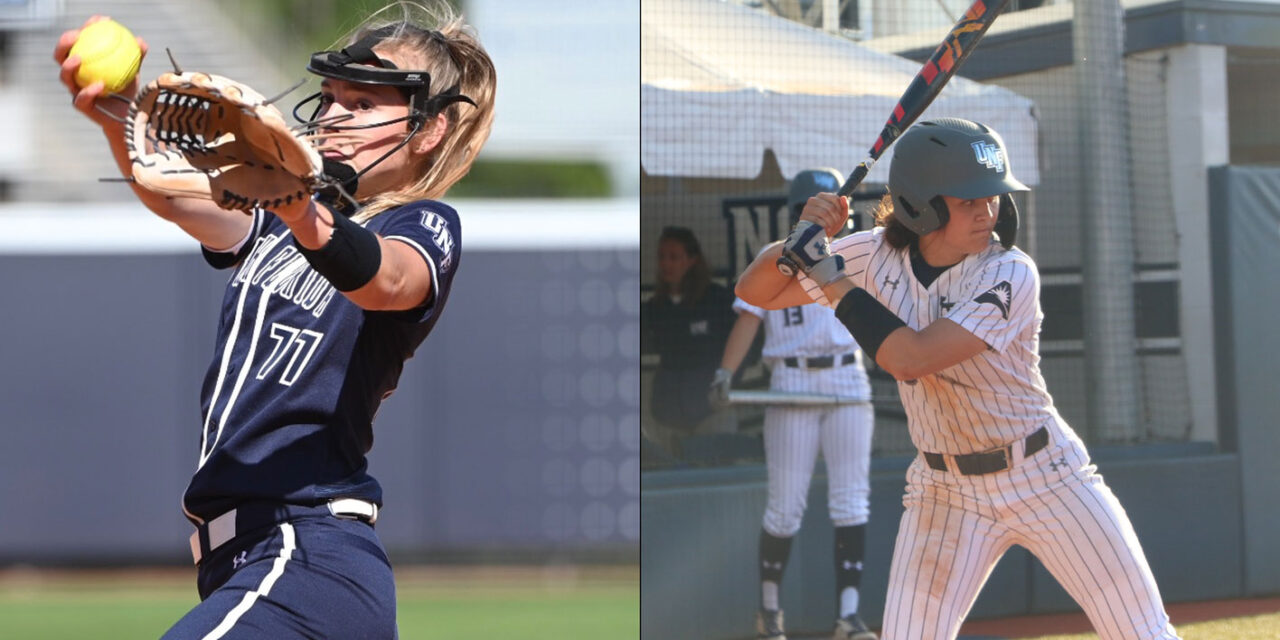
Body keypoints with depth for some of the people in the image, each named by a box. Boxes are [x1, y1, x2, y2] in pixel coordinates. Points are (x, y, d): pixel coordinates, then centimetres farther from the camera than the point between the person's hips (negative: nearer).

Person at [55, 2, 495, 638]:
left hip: (311, 564, -8)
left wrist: (305, 216, -48)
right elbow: (179, 200, -3)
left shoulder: (426, 226, 0)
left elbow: (387, 281, -26)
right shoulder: (278, 220, 19)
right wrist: (122, 120, -26)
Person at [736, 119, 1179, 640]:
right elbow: (756, 292, -3)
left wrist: (828, 274, -26)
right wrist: (802, 237, -22)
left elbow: (910, 358, -31)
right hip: (946, 493, 3)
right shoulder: (877, 257, -8)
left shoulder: (1009, 274, -21)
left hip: (1047, 478, -2)